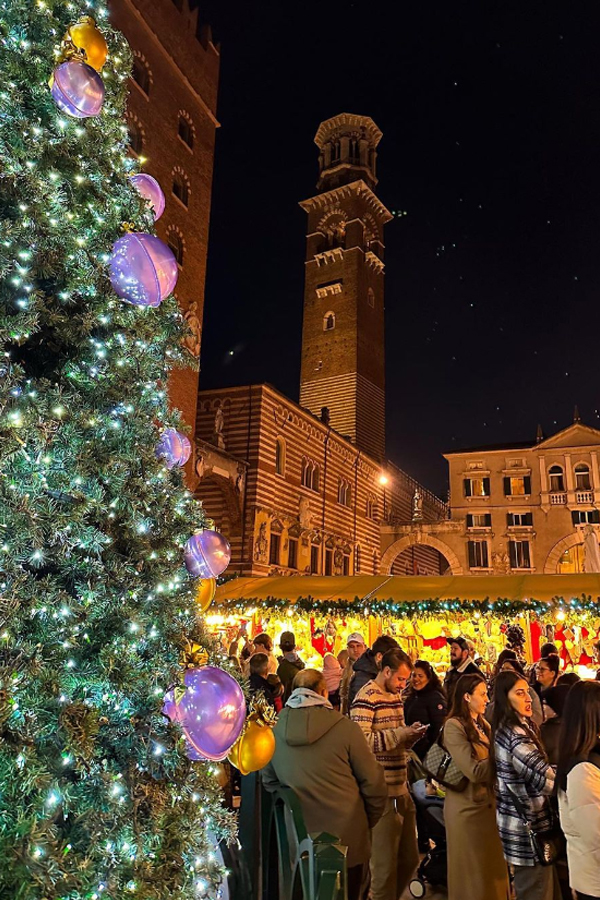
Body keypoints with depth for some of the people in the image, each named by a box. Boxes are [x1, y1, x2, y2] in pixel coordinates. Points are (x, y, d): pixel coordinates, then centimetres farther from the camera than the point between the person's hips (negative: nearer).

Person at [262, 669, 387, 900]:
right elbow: (372, 781, -11)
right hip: (347, 838, -3)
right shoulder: (344, 728, -18)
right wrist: (370, 820, 6)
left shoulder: (274, 731, -8)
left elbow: (269, 782, 3)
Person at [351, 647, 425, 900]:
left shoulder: (395, 695, 12)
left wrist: (411, 735, 1)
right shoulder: (366, 698, -16)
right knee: (386, 863, 5)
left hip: (401, 788, 9)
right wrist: (401, 733, -22)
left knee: (410, 858, 19)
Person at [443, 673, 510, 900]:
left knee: (492, 865, 17)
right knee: (472, 870, 8)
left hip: (489, 803, 7)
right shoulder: (454, 726, -17)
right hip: (468, 807, -7)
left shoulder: (483, 725, 10)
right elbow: (475, 771, -24)